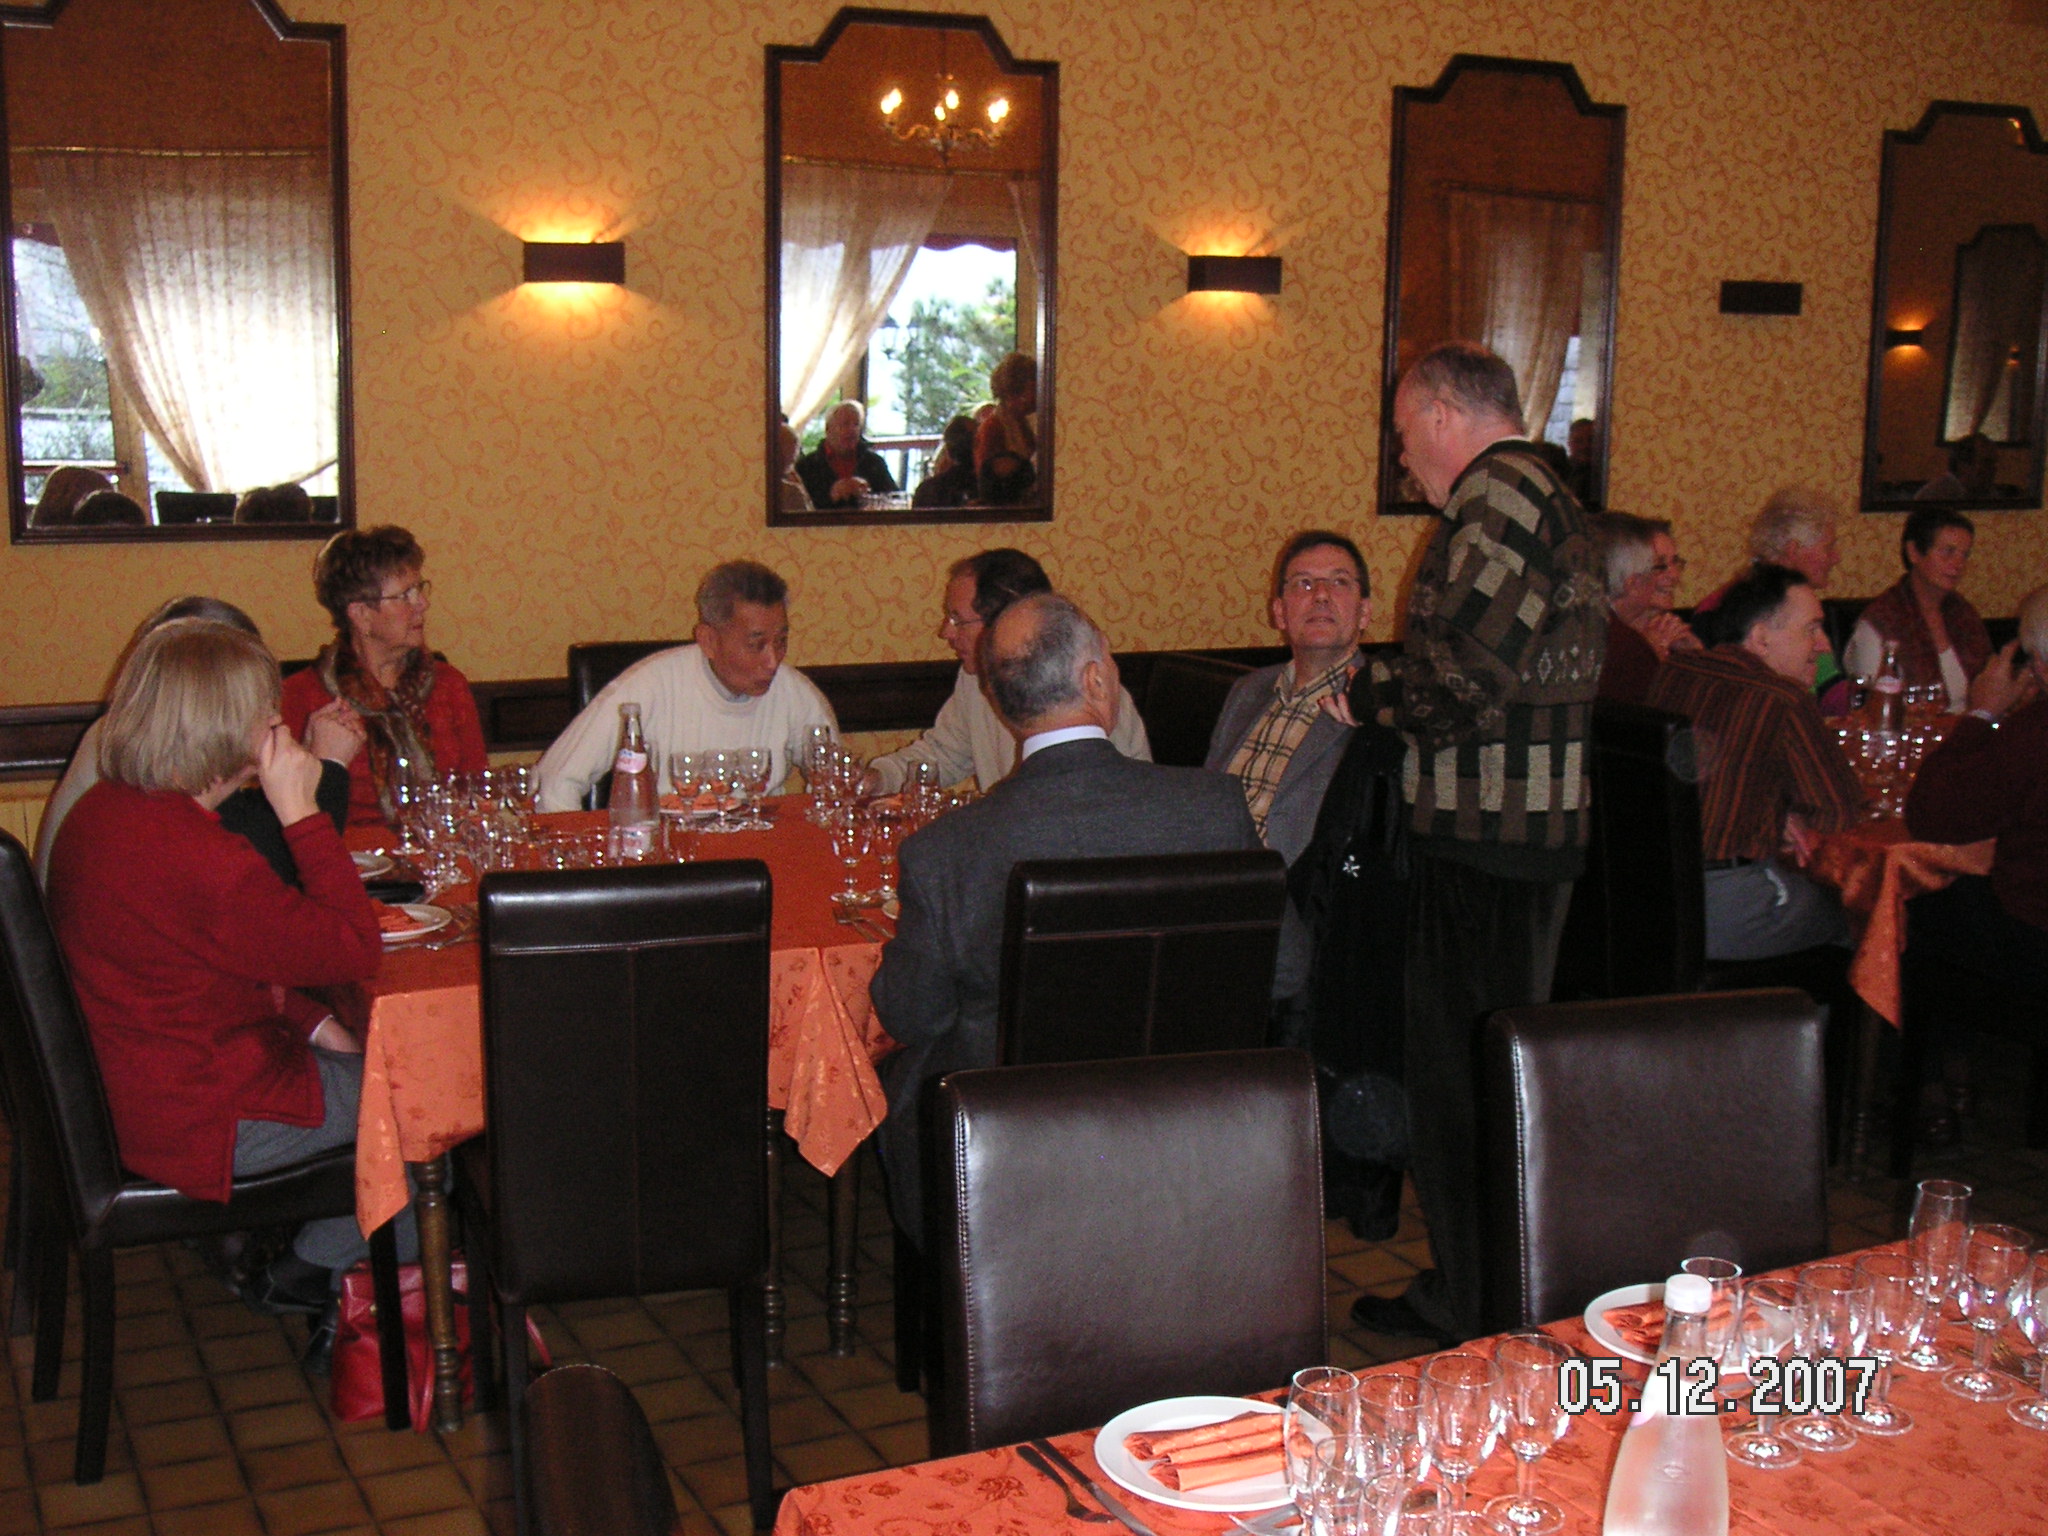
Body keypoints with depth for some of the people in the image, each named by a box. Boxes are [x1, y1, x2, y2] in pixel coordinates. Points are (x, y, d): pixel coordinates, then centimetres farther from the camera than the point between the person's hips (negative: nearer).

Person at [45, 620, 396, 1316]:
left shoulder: (104, 812, 3)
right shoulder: (197, 855, -31)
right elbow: (356, 949, -24)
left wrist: (311, 1020, 7)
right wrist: (300, 810, -21)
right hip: (203, 1121, -10)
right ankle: (309, 1270, 24)